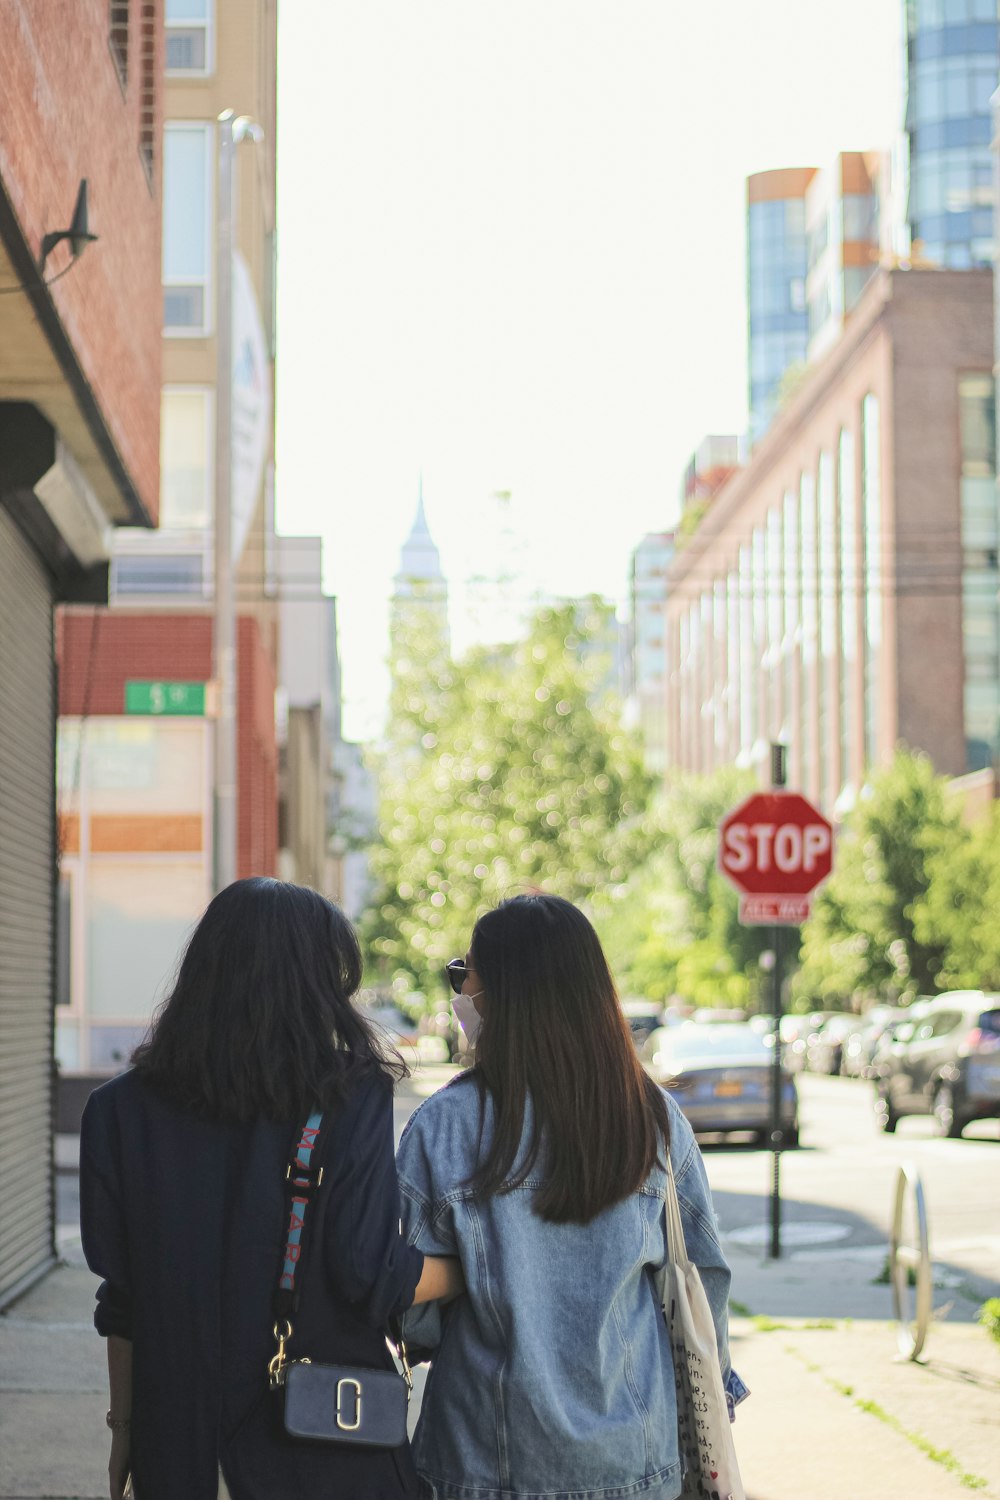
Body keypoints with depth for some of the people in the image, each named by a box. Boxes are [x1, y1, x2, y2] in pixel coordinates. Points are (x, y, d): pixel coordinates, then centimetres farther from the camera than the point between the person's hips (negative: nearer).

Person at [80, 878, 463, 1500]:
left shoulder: (122, 1109, -2)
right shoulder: (354, 1099, -10)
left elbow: (121, 1296, 1)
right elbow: (373, 1276, -14)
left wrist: (124, 1425, 11)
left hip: (176, 1442, 3)